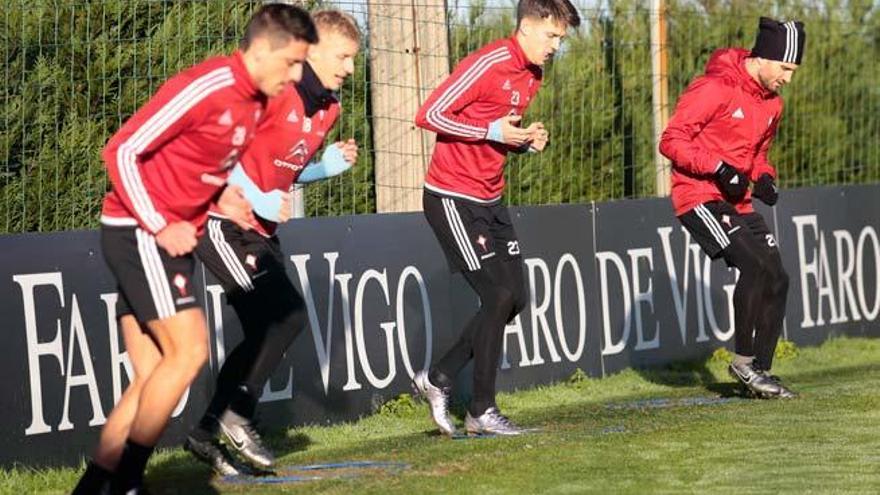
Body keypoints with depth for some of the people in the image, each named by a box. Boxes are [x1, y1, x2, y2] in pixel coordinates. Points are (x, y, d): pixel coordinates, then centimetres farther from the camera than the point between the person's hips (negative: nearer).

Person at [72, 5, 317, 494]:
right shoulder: (206, 87, -18)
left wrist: (222, 197, 3)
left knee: (153, 379, 4)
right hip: (138, 230, -9)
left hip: (170, 233, 9)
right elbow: (121, 151, -18)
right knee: (189, 350, -16)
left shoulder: (255, 102, 9)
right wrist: (160, 227, -18)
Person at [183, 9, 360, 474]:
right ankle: (235, 415, -4)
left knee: (266, 331, 7)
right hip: (221, 219, -9)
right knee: (286, 314, -17)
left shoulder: (326, 108, 10)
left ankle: (208, 432, 16)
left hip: (258, 227, 9)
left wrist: (327, 165, 0)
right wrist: (256, 200, -23)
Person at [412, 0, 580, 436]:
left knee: (513, 298, 7)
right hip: (452, 198, -9)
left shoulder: (531, 77, 11)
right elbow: (429, 115, -19)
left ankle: (438, 379, 18)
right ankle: (482, 412, -1)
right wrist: (493, 132, -21)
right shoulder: (489, 64, -17)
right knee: (498, 296, -10)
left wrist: (526, 140, 0)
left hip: (489, 201, 9)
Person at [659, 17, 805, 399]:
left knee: (777, 278, 3)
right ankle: (743, 361, -11)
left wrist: (764, 177, 5)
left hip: (738, 202, 9)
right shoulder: (714, 89, -15)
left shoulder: (773, 104, 12)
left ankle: (760, 369, 13)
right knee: (755, 265, -22)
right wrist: (719, 169, -24)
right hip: (699, 197, -9)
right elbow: (672, 140, -17)